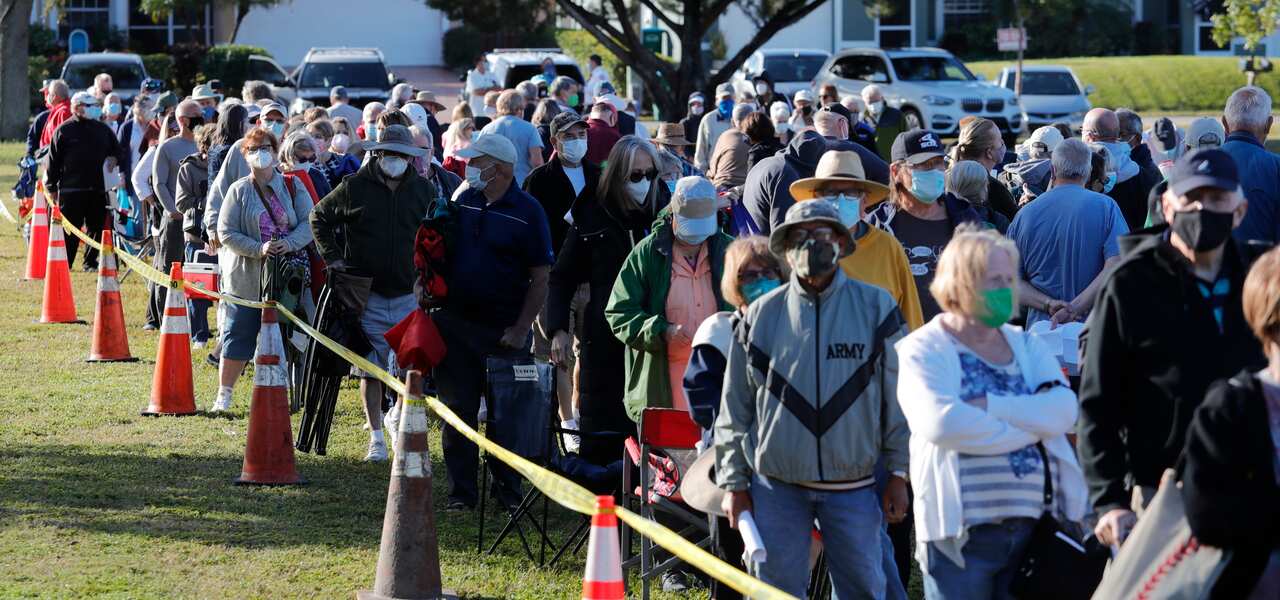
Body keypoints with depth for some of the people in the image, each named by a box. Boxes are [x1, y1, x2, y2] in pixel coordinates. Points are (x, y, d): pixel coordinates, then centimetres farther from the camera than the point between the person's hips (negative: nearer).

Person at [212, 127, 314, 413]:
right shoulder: (238, 191, 0)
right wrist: (259, 249, -19)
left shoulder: (292, 187, 5)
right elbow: (226, 233, -5)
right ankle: (224, 395, 10)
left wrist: (289, 243, -20)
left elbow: (309, 223, -1)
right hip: (246, 277, -2)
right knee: (238, 336, 2)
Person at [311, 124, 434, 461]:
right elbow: (319, 217, 11)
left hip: (409, 294, 2)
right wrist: (331, 256, 2)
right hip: (368, 294, -2)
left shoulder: (422, 190, 5)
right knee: (371, 369, 0)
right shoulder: (355, 188, -2)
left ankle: (398, 416, 28)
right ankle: (376, 437, 8)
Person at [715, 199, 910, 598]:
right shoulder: (760, 317, 4)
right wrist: (733, 483, 5)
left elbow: (898, 397, 4)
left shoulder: (875, 308, 2)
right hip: (776, 486, 1)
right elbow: (735, 407, 8)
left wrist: (899, 474, 1)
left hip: (854, 486, 0)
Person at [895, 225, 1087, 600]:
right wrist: (1030, 427, -10)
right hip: (961, 533, -4)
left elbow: (1063, 409, -3)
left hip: (1033, 524, 5)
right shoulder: (923, 351, -1)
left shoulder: (1025, 345, 14)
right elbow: (940, 422, -20)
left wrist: (990, 406, -15)